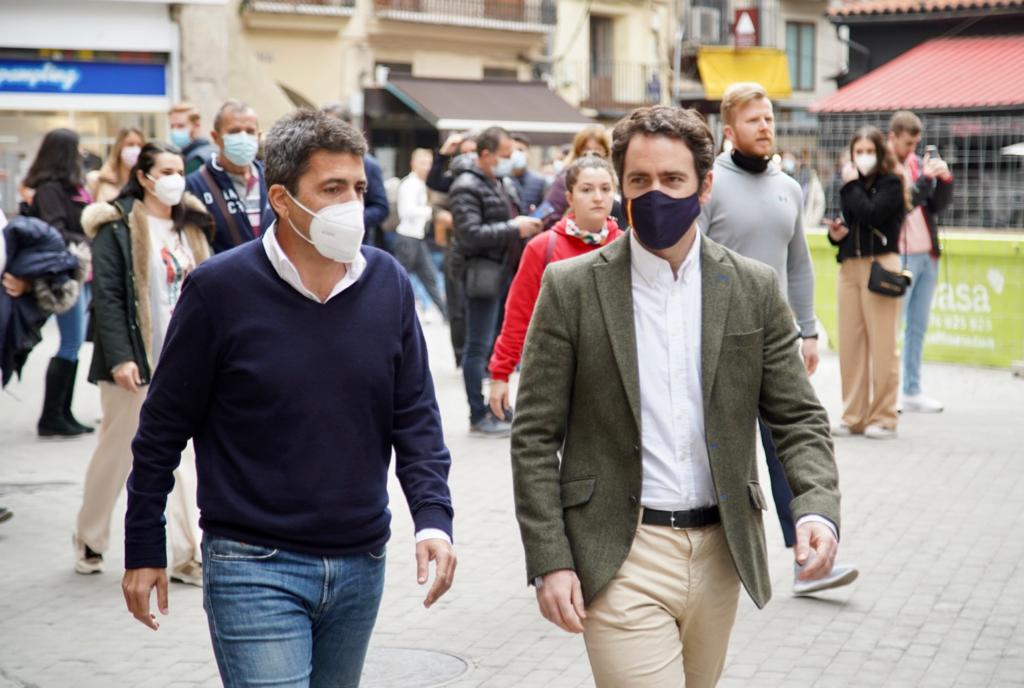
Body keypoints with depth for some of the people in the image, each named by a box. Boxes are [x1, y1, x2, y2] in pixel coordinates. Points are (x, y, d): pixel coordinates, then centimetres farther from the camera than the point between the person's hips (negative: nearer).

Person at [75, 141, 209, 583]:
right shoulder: (117, 228, -6)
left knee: (183, 456, 1)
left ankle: (190, 557, 3)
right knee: (117, 451, 7)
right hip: (136, 364, -5)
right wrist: (119, 357, -18)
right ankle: (89, 542, 27)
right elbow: (107, 296, -11)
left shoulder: (190, 227, 13)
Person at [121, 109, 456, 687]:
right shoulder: (221, 288, -9)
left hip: (361, 567, 4)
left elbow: (416, 416, 5)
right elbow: (164, 427, -2)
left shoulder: (389, 284, 1)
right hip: (255, 568, -4)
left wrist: (434, 518, -9)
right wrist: (144, 550, 1)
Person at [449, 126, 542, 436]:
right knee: (479, 347, -3)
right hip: (484, 274, -9)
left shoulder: (505, 184, 17)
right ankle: (478, 416, 2)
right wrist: (514, 229, -19)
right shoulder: (467, 188, -11)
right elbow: (471, 234, -20)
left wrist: (527, 223, 6)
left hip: (508, 273, 9)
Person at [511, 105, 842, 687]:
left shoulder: (754, 289, 3)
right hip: (620, 558, -3)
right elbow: (535, 436, -3)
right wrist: (549, 561, -9)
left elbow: (798, 419, 5)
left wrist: (817, 508, -14)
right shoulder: (572, 288, -3)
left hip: (720, 553, 3)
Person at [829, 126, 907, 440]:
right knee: (850, 343, 4)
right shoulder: (853, 184, 16)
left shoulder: (891, 183, -1)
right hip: (849, 265, 6)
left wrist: (852, 186, -6)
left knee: (882, 344, -4)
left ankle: (884, 418, 0)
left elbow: (871, 215, -16)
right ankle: (854, 416, 10)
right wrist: (836, 234, 1)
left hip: (880, 266, -6)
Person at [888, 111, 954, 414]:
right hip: (899, 257, -7)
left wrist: (945, 179, -4)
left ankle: (912, 391, 16)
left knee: (918, 327, 10)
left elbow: (938, 205, 12)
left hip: (928, 255, 7)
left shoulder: (918, 163, 12)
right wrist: (925, 179, -18)